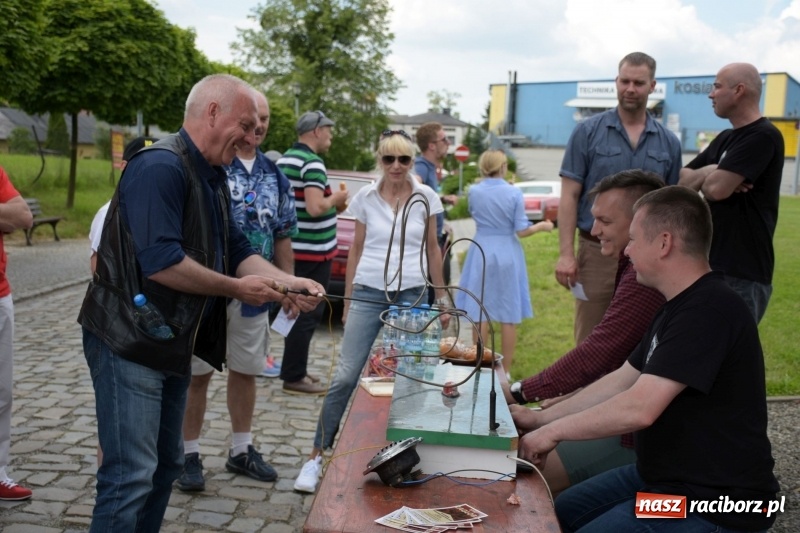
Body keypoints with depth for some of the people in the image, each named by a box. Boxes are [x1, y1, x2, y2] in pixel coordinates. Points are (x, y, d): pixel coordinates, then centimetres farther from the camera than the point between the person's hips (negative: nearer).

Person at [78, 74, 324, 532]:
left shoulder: (213, 176, 11)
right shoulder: (161, 167, -19)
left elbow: (237, 251, 13)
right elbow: (160, 262, -28)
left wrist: (287, 282, -4)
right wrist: (237, 287, -17)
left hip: (173, 341, 10)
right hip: (131, 342, -10)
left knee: (165, 465, 17)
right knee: (132, 475, -6)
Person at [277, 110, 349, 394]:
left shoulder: (284, 159, 12)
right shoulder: (312, 164, -17)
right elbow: (315, 207, -27)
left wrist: (330, 202, 14)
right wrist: (335, 199, -9)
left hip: (291, 248, 9)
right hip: (313, 251, -9)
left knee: (297, 311, 16)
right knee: (308, 314, -2)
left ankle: (294, 370, 24)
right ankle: (294, 377, 3)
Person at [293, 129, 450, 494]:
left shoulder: (425, 198, 1)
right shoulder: (365, 197, 2)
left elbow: (433, 250, 9)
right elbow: (356, 249, 10)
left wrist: (441, 299, 9)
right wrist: (347, 300, 10)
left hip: (411, 295, 1)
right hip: (368, 293, 0)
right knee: (345, 377, -5)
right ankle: (317, 456, 3)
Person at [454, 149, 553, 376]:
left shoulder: (474, 191, -3)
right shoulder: (514, 193, -9)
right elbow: (521, 230, -8)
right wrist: (542, 226, 10)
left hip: (482, 253, 2)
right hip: (507, 254, -1)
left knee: (480, 314, 8)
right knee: (509, 316, 7)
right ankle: (505, 370, 12)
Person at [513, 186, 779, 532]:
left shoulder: (709, 310, -25)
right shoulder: (679, 306, 11)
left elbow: (639, 408, -31)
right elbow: (621, 381, 13)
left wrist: (553, 431, -18)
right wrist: (540, 419, 7)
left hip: (712, 504, -10)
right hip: (663, 475, 10)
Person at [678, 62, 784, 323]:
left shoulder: (762, 136, -14)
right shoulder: (725, 138, 16)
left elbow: (717, 188, -24)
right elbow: (682, 180, 10)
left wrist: (702, 178, -1)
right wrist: (709, 173, -11)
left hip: (741, 272, -9)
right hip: (712, 263, 9)